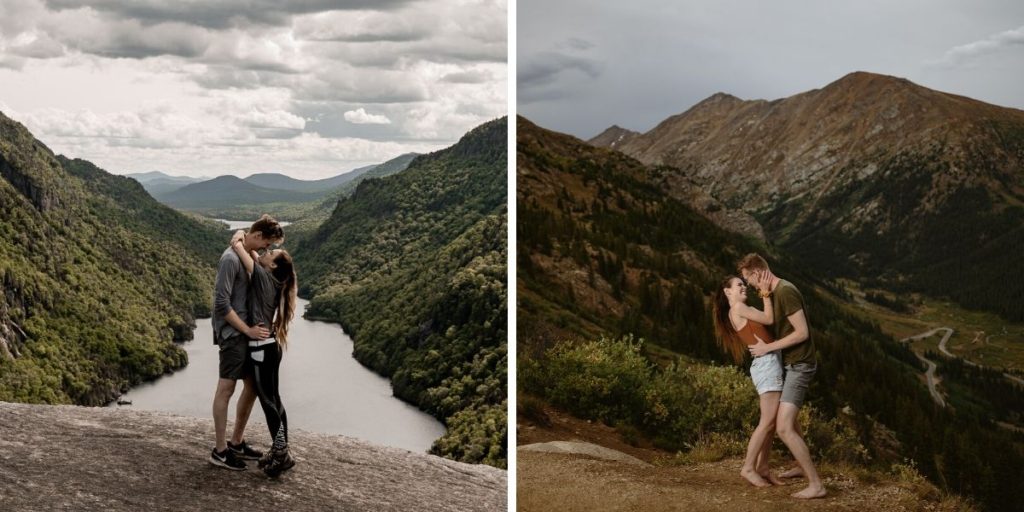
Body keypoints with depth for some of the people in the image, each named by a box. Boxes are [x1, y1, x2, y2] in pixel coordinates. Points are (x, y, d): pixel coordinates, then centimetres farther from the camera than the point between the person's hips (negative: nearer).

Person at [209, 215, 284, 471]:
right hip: (233, 334, -9)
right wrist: (247, 330, -17)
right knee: (226, 389, -3)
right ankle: (220, 450, 6)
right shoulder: (231, 259, -16)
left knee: (252, 386, 13)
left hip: (247, 333, 9)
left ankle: (237, 442, 25)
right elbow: (221, 304, -20)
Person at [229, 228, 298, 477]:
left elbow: (236, 246, -13)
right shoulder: (271, 280, 10)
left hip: (261, 348, -9)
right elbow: (254, 257, 25)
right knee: (273, 400, 13)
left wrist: (240, 236, 5)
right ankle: (279, 450, 21)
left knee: (269, 402, -3)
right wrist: (246, 242, 12)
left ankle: (282, 455, 1)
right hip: (269, 346, 9)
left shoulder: (263, 276, -12)